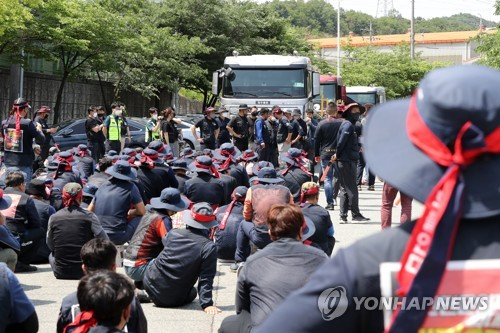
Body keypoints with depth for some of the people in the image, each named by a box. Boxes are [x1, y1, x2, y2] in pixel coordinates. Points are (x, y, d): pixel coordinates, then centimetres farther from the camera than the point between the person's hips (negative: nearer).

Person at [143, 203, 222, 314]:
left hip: (151, 286, 3)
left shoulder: (173, 234, -6)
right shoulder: (209, 247, -17)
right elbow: (206, 279, -20)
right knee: (192, 292, 31)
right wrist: (206, 304, -17)